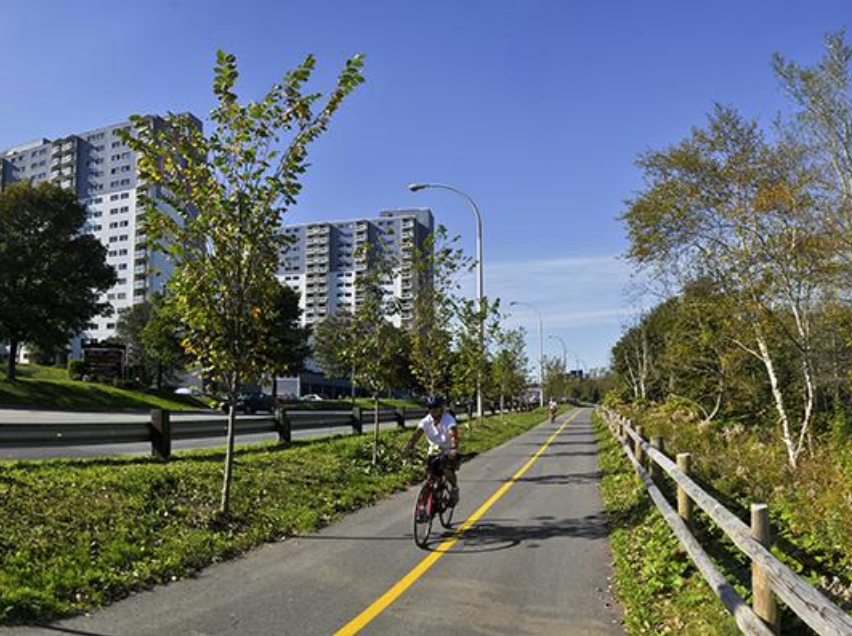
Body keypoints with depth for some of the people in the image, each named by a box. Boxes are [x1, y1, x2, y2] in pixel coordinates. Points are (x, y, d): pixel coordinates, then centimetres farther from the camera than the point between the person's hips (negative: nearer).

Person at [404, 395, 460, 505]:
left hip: (449, 451, -3)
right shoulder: (425, 421, -10)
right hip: (434, 450, 3)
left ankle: (454, 488, 5)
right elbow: (417, 434, -24)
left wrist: (454, 449, -53)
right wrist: (409, 447, -42)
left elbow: (453, 435, -35)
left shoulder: (449, 420, -19)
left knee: (447, 470, -26)